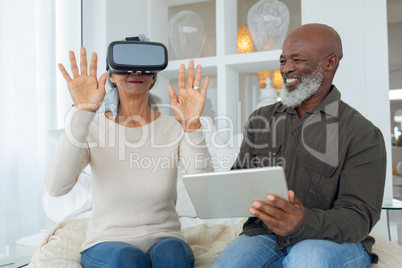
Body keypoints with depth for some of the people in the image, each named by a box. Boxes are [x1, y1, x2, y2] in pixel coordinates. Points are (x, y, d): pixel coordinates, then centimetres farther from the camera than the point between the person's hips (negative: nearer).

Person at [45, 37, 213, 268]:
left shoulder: (175, 128, -4)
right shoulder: (92, 127, -5)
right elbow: (57, 187, -22)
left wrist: (192, 126, -30)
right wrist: (82, 113, -28)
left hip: (165, 241, 0)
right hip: (107, 246, 0)